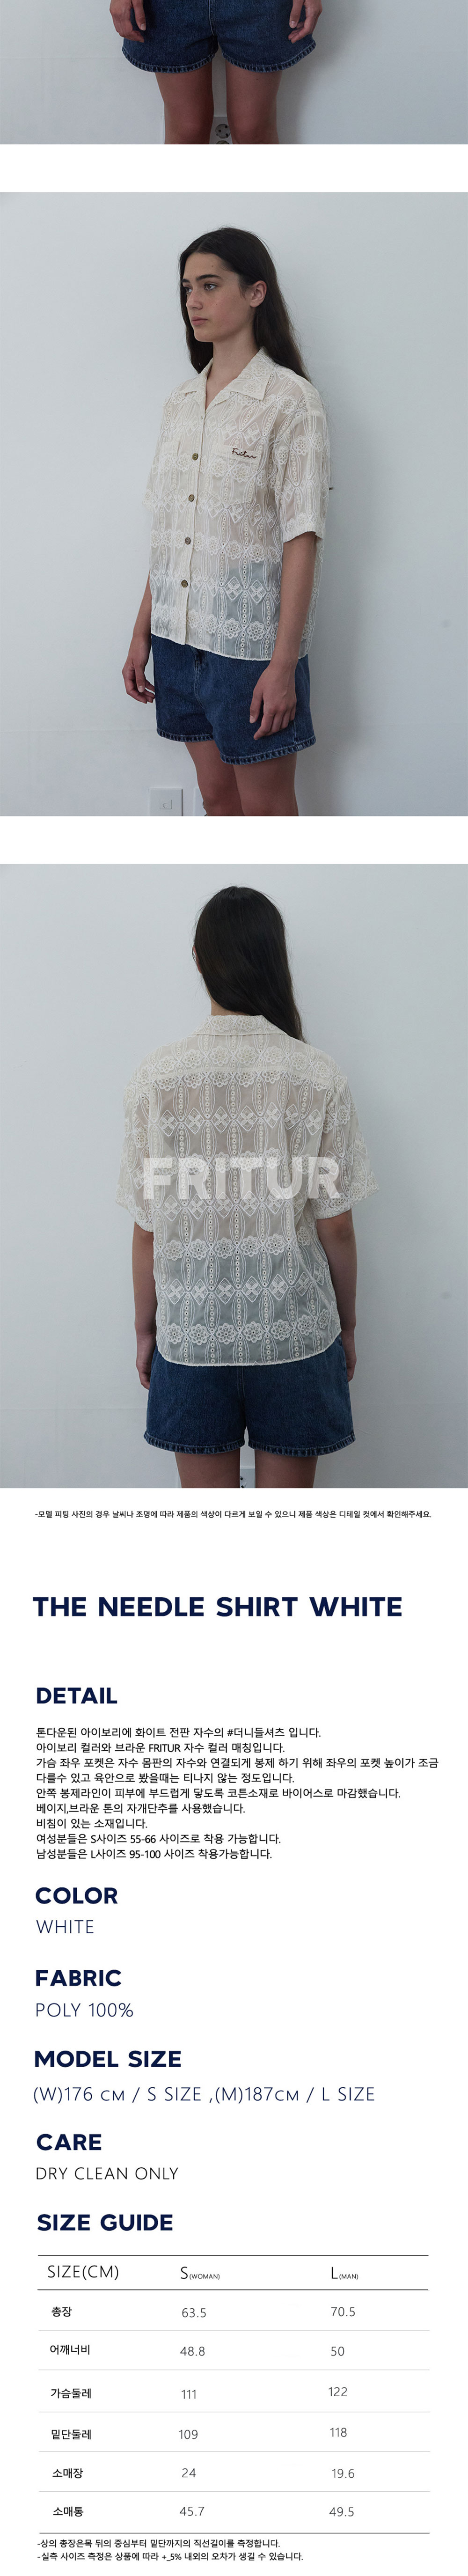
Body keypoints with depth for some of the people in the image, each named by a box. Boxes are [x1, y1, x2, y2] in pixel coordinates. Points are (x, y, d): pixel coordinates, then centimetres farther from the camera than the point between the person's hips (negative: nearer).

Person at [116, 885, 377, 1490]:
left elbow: (148, 1231, -2)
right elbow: (336, 1225, -3)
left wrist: (145, 1330, 11)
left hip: (192, 1335, 1)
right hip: (296, 1334, -1)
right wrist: (347, 1326, 10)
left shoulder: (156, 1077, -6)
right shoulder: (319, 1077, -8)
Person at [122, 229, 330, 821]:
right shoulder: (182, 401, 10)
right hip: (180, 637, 6)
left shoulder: (290, 400, -10)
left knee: (265, 807, 1)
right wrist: (142, 632, 10)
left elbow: (301, 540, -13)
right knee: (217, 795, 13)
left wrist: (284, 664, -18)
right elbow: (165, 531, 14)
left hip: (251, 642, -6)